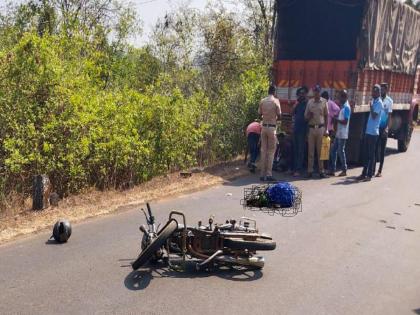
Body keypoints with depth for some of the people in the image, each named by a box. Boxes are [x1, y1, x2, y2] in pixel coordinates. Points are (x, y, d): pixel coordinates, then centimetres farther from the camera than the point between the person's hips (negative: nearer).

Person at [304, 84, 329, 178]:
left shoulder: (324, 102, 4)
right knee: (310, 150, 3)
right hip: (311, 128, 2)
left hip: (320, 128, -2)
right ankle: (310, 171, 8)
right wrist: (309, 116, -13)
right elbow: (306, 116, 11)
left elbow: (326, 116, 6)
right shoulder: (310, 102, 8)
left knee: (320, 150, 1)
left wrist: (326, 129, 1)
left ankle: (321, 171, 6)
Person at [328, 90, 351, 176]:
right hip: (338, 133, 9)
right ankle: (332, 170, 13)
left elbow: (345, 122, -18)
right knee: (333, 150, 8)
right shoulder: (342, 106, 15)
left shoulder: (346, 107, -13)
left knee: (341, 151, -3)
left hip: (342, 134, -9)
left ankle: (344, 170, 8)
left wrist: (336, 119, -12)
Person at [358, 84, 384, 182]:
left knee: (371, 154, -3)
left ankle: (369, 175, 3)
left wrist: (371, 106, -16)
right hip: (368, 131, 9)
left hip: (373, 132, -9)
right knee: (366, 153, 11)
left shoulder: (379, 103, -11)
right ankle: (364, 173, 17)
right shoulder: (374, 101, 16)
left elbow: (374, 116, -21)